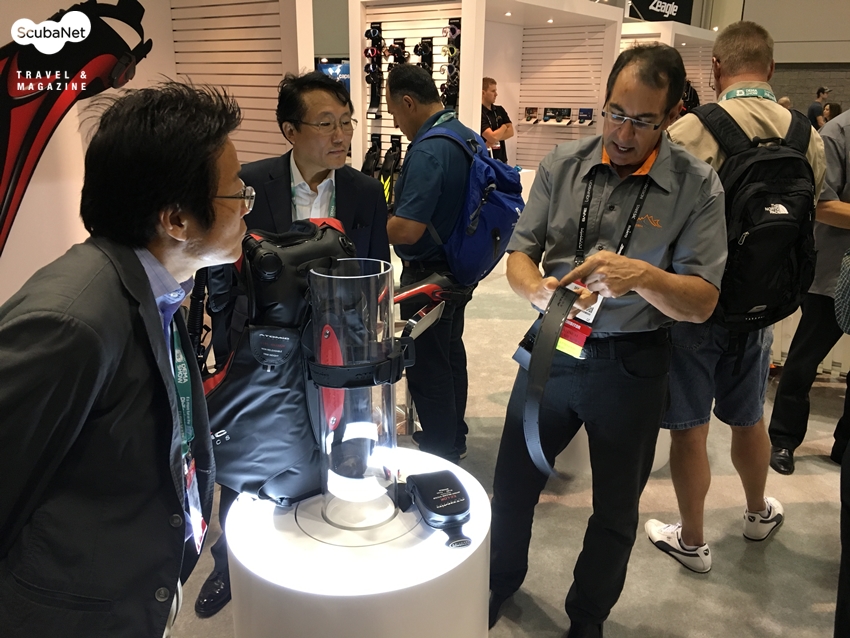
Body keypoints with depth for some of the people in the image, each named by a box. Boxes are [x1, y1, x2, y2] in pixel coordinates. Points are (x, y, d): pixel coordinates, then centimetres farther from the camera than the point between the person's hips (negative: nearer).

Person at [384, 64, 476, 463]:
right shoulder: (468, 137, 5)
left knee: (427, 370, 4)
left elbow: (407, 229, -32)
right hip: (459, 270, 10)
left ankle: (440, 460, 18)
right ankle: (454, 438, 39)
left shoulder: (428, 150, -25)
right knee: (451, 355, 22)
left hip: (429, 278, -10)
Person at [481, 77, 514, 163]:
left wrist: (491, 142, -14)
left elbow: (511, 132, 2)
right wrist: (504, 127, 0)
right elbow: (492, 137, -21)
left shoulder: (499, 110, 9)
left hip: (502, 159, 7)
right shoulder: (479, 113, -16)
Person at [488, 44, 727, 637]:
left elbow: (701, 302, -12)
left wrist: (639, 275, -32)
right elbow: (520, 253, -2)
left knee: (616, 510, 15)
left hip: (632, 365, -2)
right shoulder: (562, 165, -3)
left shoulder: (697, 186, -10)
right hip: (553, 347, 2)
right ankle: (501, 580, 46)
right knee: (512, 483, 16)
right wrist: (538, 289, -25)